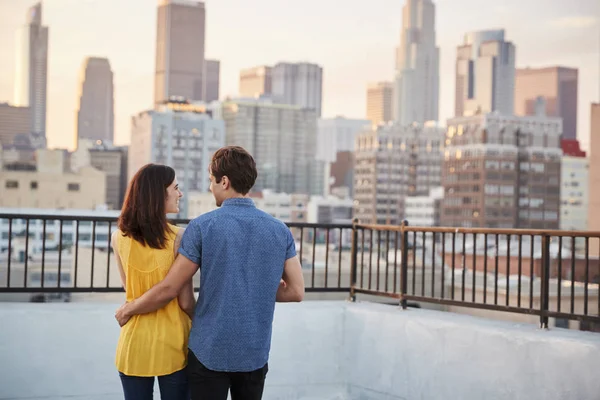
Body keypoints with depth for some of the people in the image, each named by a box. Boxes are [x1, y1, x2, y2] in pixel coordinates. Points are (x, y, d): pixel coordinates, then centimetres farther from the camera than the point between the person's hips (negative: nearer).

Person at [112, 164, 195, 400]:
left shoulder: (118, 238, -4)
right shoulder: (178, 238, -15)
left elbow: (129, 288, 7)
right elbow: (186, 302, -10)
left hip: (135, 340, 3)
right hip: (172, 342, -2)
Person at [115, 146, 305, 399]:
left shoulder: (203, 226, -11)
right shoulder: (280, 231, -1)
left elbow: (168, 290, -8)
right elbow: (296, 291, 1)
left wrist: (128, 309, 9)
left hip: (209, 351, -3)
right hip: (255, 353, 3)